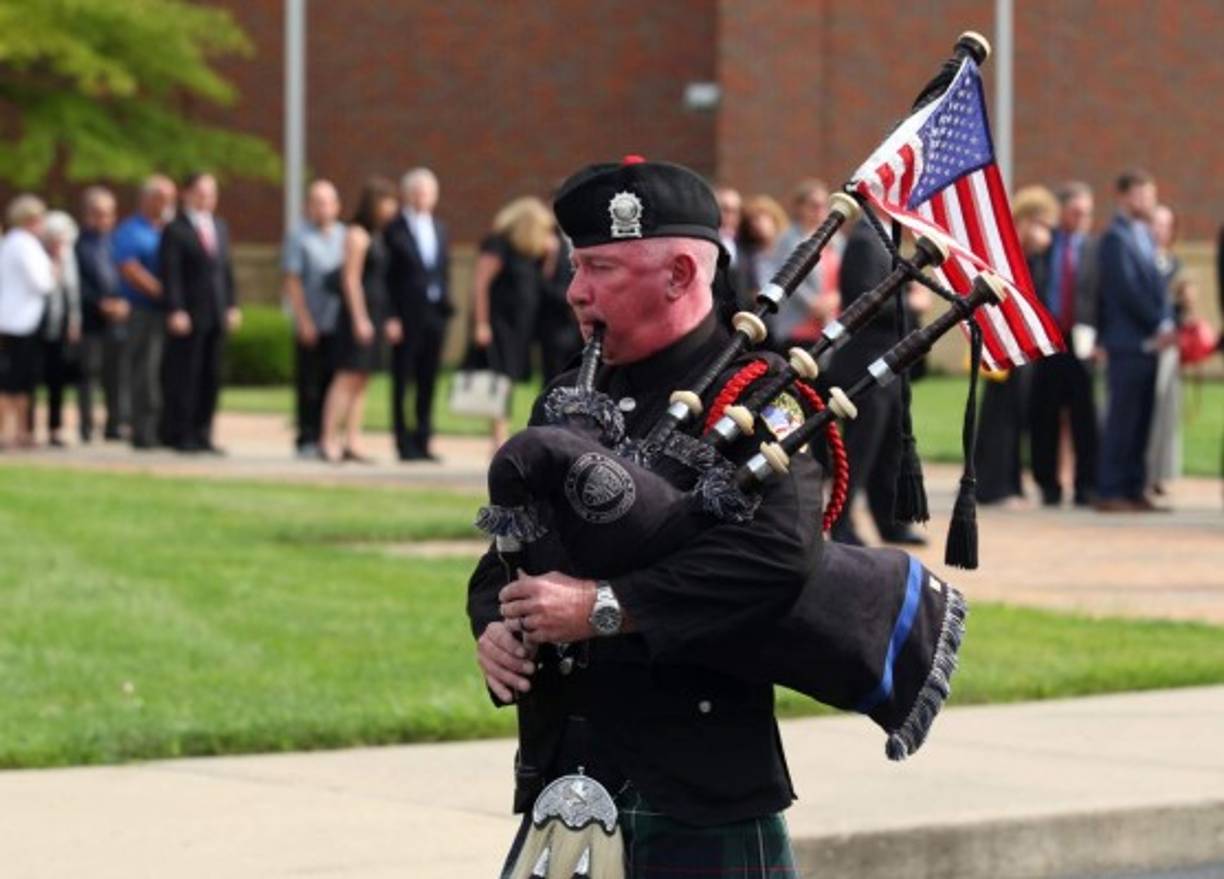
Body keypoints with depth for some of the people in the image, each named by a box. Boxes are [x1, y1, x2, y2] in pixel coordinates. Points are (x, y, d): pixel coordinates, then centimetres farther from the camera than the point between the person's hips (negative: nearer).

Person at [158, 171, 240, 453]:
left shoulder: (219, 227, 16)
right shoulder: (175, 230, -5)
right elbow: (170, 274, -10)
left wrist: (232, 306, 10)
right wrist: (176, 311, -17)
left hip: (217, 314, 6)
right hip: (189, 315, -6)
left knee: (211, 377, 6)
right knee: (184, 377, -3)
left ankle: (202, 434, 12)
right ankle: (179, 435, 2)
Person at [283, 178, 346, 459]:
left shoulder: (345, 237, 12)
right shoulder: (299, 238, 0)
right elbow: (292, 282, -3)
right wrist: (304, 320, -10)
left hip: (339, 326, 3)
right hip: (311, 327, -3)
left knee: (332, 383, 2)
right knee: (309, 385, -1)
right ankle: (307, 440, 4)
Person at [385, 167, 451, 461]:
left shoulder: (439, 229, 15)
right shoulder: (395, 230, -4)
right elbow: (387, 278, -7)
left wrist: (446, 305, 8)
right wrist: (391, 318, -13)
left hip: (435, 314, 6)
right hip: (407, 316, -6)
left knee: (428, 382, 7)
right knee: (403, 383, -2)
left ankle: (422, 440, 12)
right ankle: (405, 444, 1)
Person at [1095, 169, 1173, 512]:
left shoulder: (1144, 236, 18)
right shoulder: (1116, 238, -10)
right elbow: (1127, 291, -16)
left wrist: (1166, 324, 4)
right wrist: (1160, 326, -12)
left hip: (1148, 342, 8)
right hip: (1127, 343, -8)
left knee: (1141, 422, 9)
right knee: (1122, 420, -6)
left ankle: (1133, 490, 12)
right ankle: (1109, 492, -2)